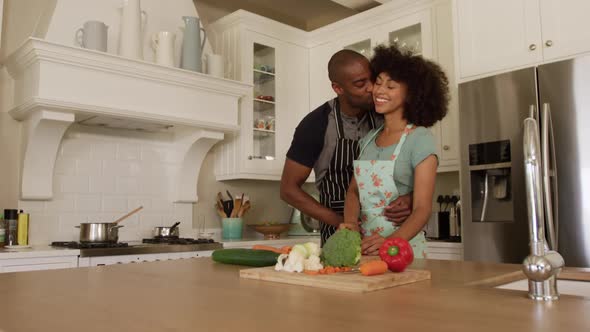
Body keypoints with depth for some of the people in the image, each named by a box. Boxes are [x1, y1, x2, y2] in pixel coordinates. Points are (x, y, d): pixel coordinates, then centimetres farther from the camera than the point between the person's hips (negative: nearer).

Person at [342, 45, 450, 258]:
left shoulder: (420, 139, -6)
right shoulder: (368, 138, 12)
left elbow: (422, 209, -10)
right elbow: (353, 190, 8)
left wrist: (390, 242, -25)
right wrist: (350, 223, -11)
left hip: (403, 248, -4)